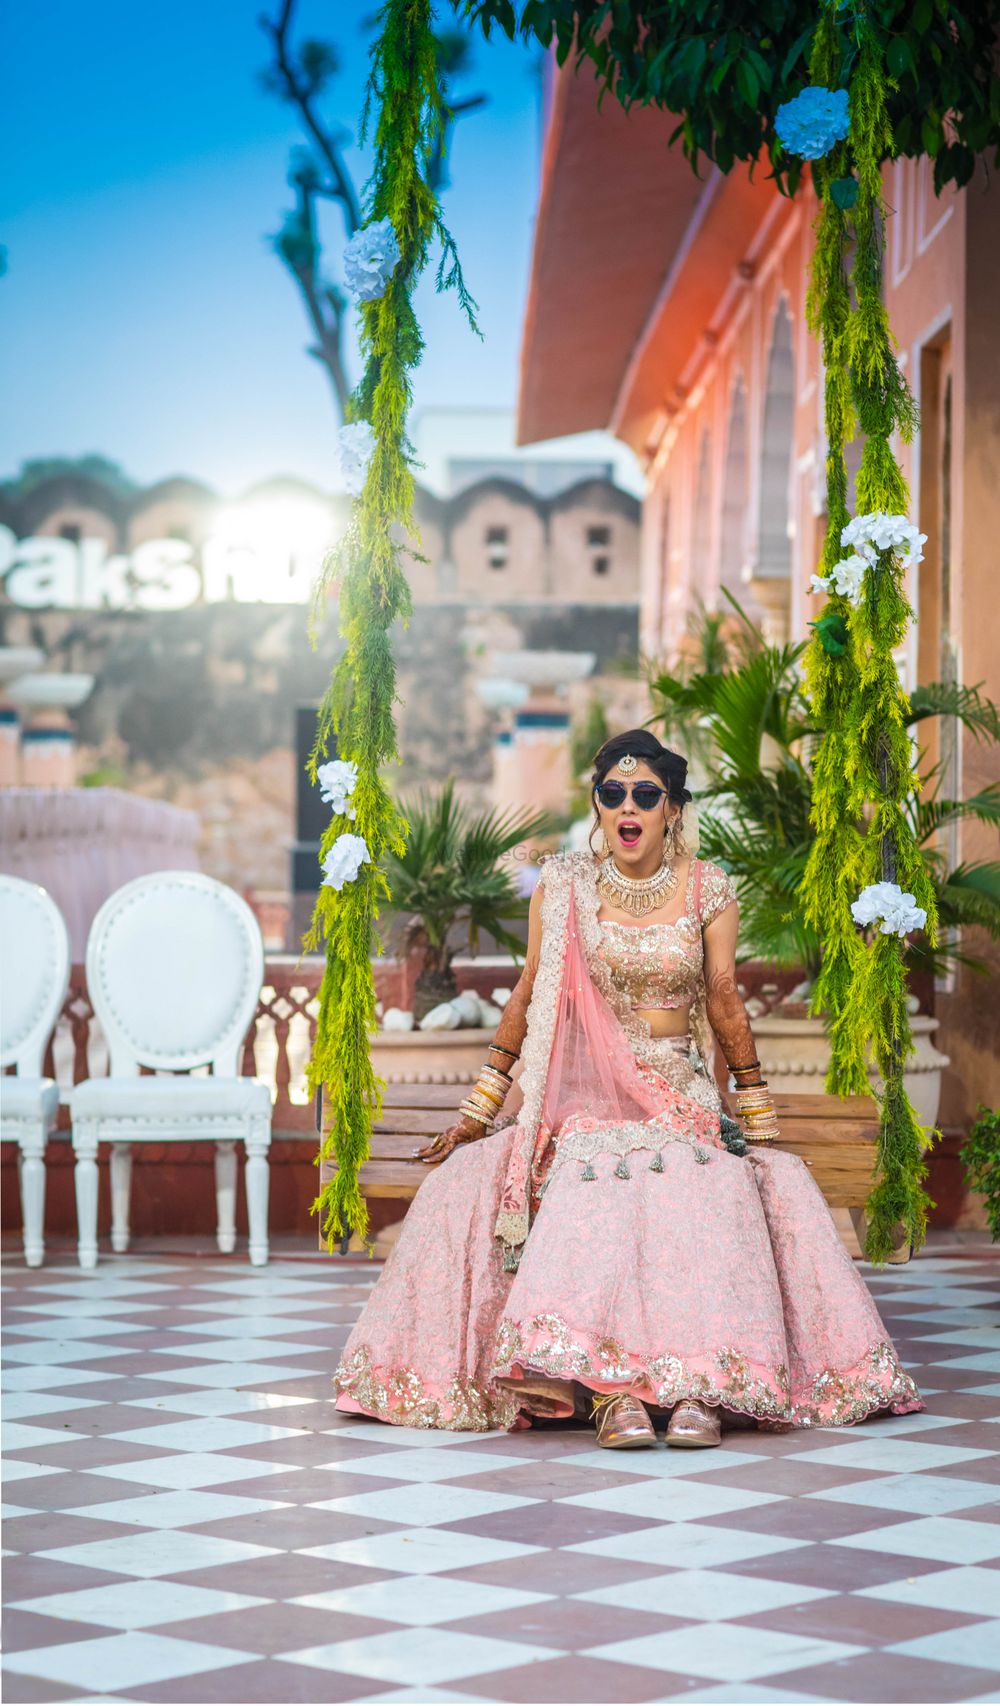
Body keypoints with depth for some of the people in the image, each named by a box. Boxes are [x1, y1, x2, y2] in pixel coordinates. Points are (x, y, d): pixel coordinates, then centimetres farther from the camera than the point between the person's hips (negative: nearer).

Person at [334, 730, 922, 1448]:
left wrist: (759, 1120, 4)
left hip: (684, 1093, 0)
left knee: (697, 1204, -30)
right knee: (591, 1200, -31)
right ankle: (609, 1389, -39)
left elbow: (724, 1001, 5)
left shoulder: (708, 889, 5)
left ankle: (698, 1387, -35)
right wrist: (480, 1111, 5)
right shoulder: (564, 885, 5)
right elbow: (528, 997, 7)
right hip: (586, 1093, 0)